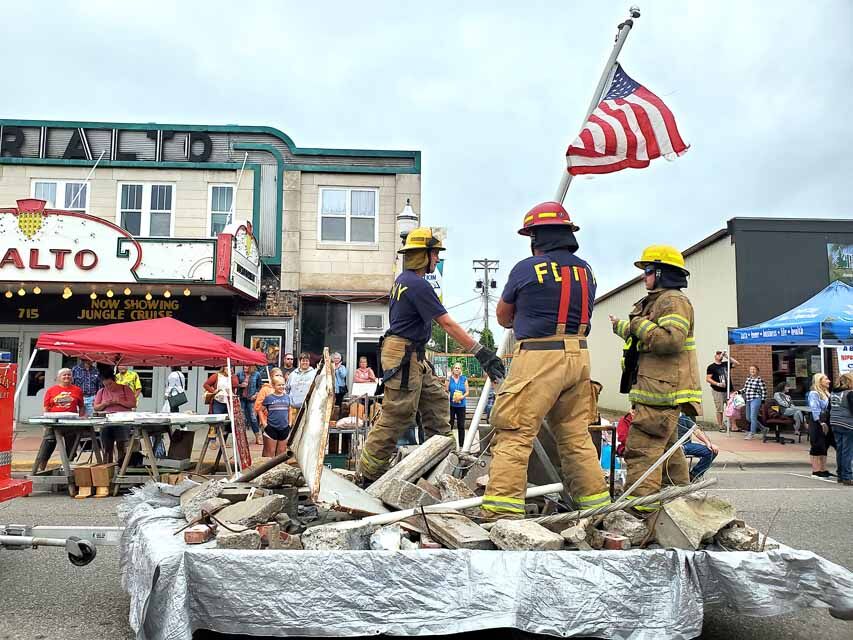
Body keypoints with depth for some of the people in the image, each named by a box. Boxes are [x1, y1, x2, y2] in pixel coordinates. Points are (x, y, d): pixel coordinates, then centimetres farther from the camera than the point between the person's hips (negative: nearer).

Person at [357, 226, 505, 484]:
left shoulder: (402, 280, 14)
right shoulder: (418, 285, -18)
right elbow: (447, 324, -22)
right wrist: (480, 352, -22)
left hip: (415, 357, 11)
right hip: (403, 356, -11)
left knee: (436, 397, 12)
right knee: (396, 416, -5)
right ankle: (368, 474, 3)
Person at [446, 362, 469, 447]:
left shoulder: (464, 379, 6)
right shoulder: (449, 378, 2)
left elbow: (467, 391, 5)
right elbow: (446, 390, -4)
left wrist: (462, 396, -14)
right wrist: (448, 379, -14)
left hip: (461, 405, 1)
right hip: (451, 405, -1)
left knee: (461, 426, 4)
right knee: (449, 425, -1)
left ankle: (461, 445, 11)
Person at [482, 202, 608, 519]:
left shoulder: (527, 269, -4)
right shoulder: (586, 271, 12)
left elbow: (503, 317, 9)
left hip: (539, 358, -6)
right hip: (579, 357, 7)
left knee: (513, 435, -4)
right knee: (576, 435, 16)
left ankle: (502, 511, -7)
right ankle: (595, 502, 24)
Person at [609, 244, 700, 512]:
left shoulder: (673, 300, -10)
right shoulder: (655, 301, 23)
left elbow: (671, 340, -26)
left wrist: (639, 324, -16)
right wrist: (621, 326, 44)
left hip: (662, 391, -11)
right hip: (660, 391, 11)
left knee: (641, 448, -15)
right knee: (667, 447, 19)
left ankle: (640, 505, -17)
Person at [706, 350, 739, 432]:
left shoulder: (726, 364, 12)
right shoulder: (711, 367, -1)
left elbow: (737, 363, 10)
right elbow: (708, 379, -6)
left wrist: (728, 357, 3)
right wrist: (718, 384, -18)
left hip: (728, 390, 4)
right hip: (718, 391, -4)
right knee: (720, 410, -1)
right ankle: (720, 426, 7)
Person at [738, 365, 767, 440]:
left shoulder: (759, 380, -9)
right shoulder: (748, 379, 12)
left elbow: (764, 391, -7)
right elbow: (745, 388, 22)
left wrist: (762, 401, -8)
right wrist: (739, 392, 6)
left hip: (755, 400, -8)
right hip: (748, 400, 8)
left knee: (753, 417, -9)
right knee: (748, 418, 14)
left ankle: (752, 434, 1)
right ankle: (763, 428, 30)